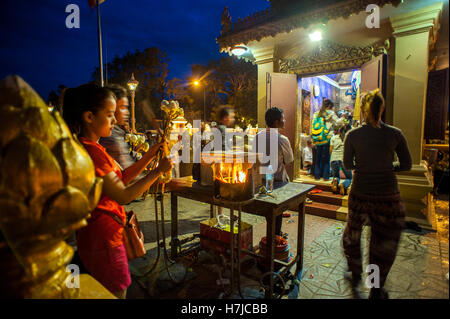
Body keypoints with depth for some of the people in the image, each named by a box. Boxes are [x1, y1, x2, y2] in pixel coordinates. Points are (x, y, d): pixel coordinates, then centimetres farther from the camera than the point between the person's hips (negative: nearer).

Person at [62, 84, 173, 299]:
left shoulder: (91, 148, 9)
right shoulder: (91, 151, -24)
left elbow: (122, 178, 8)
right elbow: (123, 196, -25)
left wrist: (150, 154, 2)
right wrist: (158, 171, -17)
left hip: (98, 237, 10)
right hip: (103, 239, -10)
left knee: (109, 292, 25)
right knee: (117, 293, 8)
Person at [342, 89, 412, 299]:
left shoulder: (353, 135, -7)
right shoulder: (395, 134, -5)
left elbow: (347, 165, -4)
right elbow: (406, 165, 1)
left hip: (360, 193, 0)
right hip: (388, 195, 1)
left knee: (352, 234, 23)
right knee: (384, 242, 16)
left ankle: (355, 275, 39)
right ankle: (376, 290, 29)